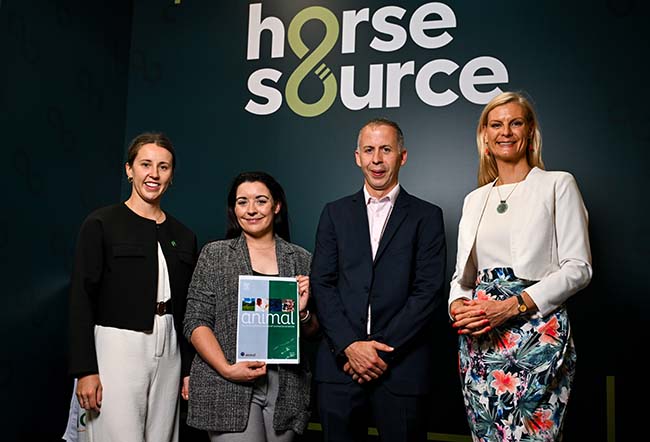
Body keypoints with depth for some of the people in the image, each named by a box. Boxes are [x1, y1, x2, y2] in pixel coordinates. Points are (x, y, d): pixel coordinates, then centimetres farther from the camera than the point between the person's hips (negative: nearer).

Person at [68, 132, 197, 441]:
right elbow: (81, 299, -6)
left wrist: (190, 370, 10)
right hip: (117, 346, -4)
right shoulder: (101, 224, -2)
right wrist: (85, 369, -12)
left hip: (169, 353, 5)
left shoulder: (183, 236, 11)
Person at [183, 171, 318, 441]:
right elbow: (196, 322, -2)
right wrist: (227, 368, -14)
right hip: (229, 388, -2)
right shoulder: (214, 254, 3)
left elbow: (313, 333, 12)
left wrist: (302, 312, -9)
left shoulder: (301, 259, 7)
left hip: (286, 387, 2)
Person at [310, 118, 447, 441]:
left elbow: (429, 291, -4)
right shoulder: (335, 213, 10)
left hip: (402, 364, -1)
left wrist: (384, 348, -11)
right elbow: (321, 284, 3)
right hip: (340, 362, 2)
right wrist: (349, 346, -9)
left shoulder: (426, 216, 4)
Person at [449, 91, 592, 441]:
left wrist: (514, 306, -16)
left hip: (537, 331, -4)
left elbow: (578, 267, -6)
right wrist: (457, 305, -5)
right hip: (478, 339, 5)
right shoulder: (474, 200, 16)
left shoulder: (558, 185, 2)